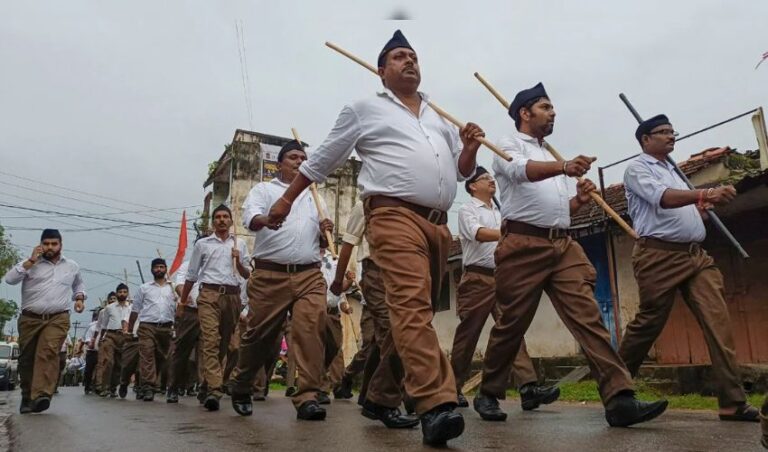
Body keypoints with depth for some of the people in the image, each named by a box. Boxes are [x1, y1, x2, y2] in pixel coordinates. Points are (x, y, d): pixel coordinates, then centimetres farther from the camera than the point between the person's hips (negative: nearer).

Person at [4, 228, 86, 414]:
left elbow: (79, 284, 31)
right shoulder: (31, 263, 5)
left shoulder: (72, 266, 13)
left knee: (48, 352, -22)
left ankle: (41, 395, -32)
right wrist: (31, 261, -12)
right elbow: (9, 279, -10)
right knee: (26, 358, 9)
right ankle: (27, 396, 27)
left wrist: (79, 298, 12)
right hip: (30, 318, 1)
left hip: (57, 319, -1)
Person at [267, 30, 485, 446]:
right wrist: (286, 199, 15)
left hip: (439, 223, 6)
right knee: (412, 305, -24)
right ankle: (435, 405, -30)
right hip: (395, 215, -6)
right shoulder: (365, 109, 12)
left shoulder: (439, 115, 26)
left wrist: (470, 148, 3)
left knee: (415, 311, 7)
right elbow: (322, 159, 15)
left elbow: (462, 171, 25)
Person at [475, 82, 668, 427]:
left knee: (588, 315, -9)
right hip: (523, 244, -6)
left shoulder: (551, 157, 29)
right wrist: (565, 167, -38)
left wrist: (579, 199, 6)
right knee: (511, 324, -2)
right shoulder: (509, 146, 6)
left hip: (563, 245, 6)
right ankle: (488, 394, 14)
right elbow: (521, 170, -20)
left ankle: (619, 399, -14)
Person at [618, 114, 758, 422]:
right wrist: (706, 193, -32)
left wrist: (704, 205, 10)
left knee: (719, 322, -4)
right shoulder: (637, 169, -1)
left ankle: (733, 402, -2)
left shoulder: (673, 171, 26)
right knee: (648, 324, -3)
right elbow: (663, 199, -19)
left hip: (696, 255, 8)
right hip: (660, 255, -7)